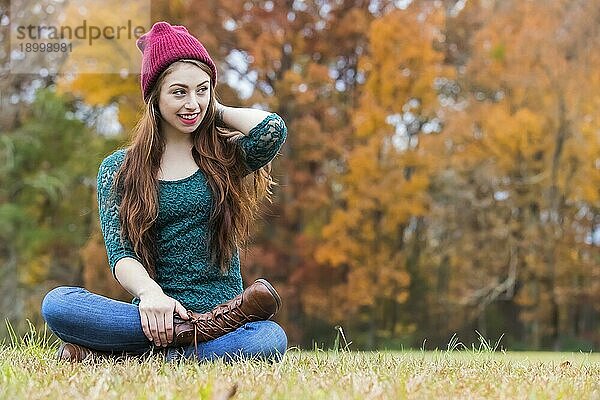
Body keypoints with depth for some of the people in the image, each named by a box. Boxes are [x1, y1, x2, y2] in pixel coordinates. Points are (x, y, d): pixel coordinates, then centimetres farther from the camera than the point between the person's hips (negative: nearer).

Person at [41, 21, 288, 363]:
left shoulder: (226, 156, 10)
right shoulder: (118, 169, 11)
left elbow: (273, 130, -13)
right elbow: (120, 253, -1)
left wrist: (217, 111, 7)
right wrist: (149, 293, -23)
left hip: (221, 314, 0)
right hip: (157, 313, 0)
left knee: (270, 338, -37)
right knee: (57, 303, -28)